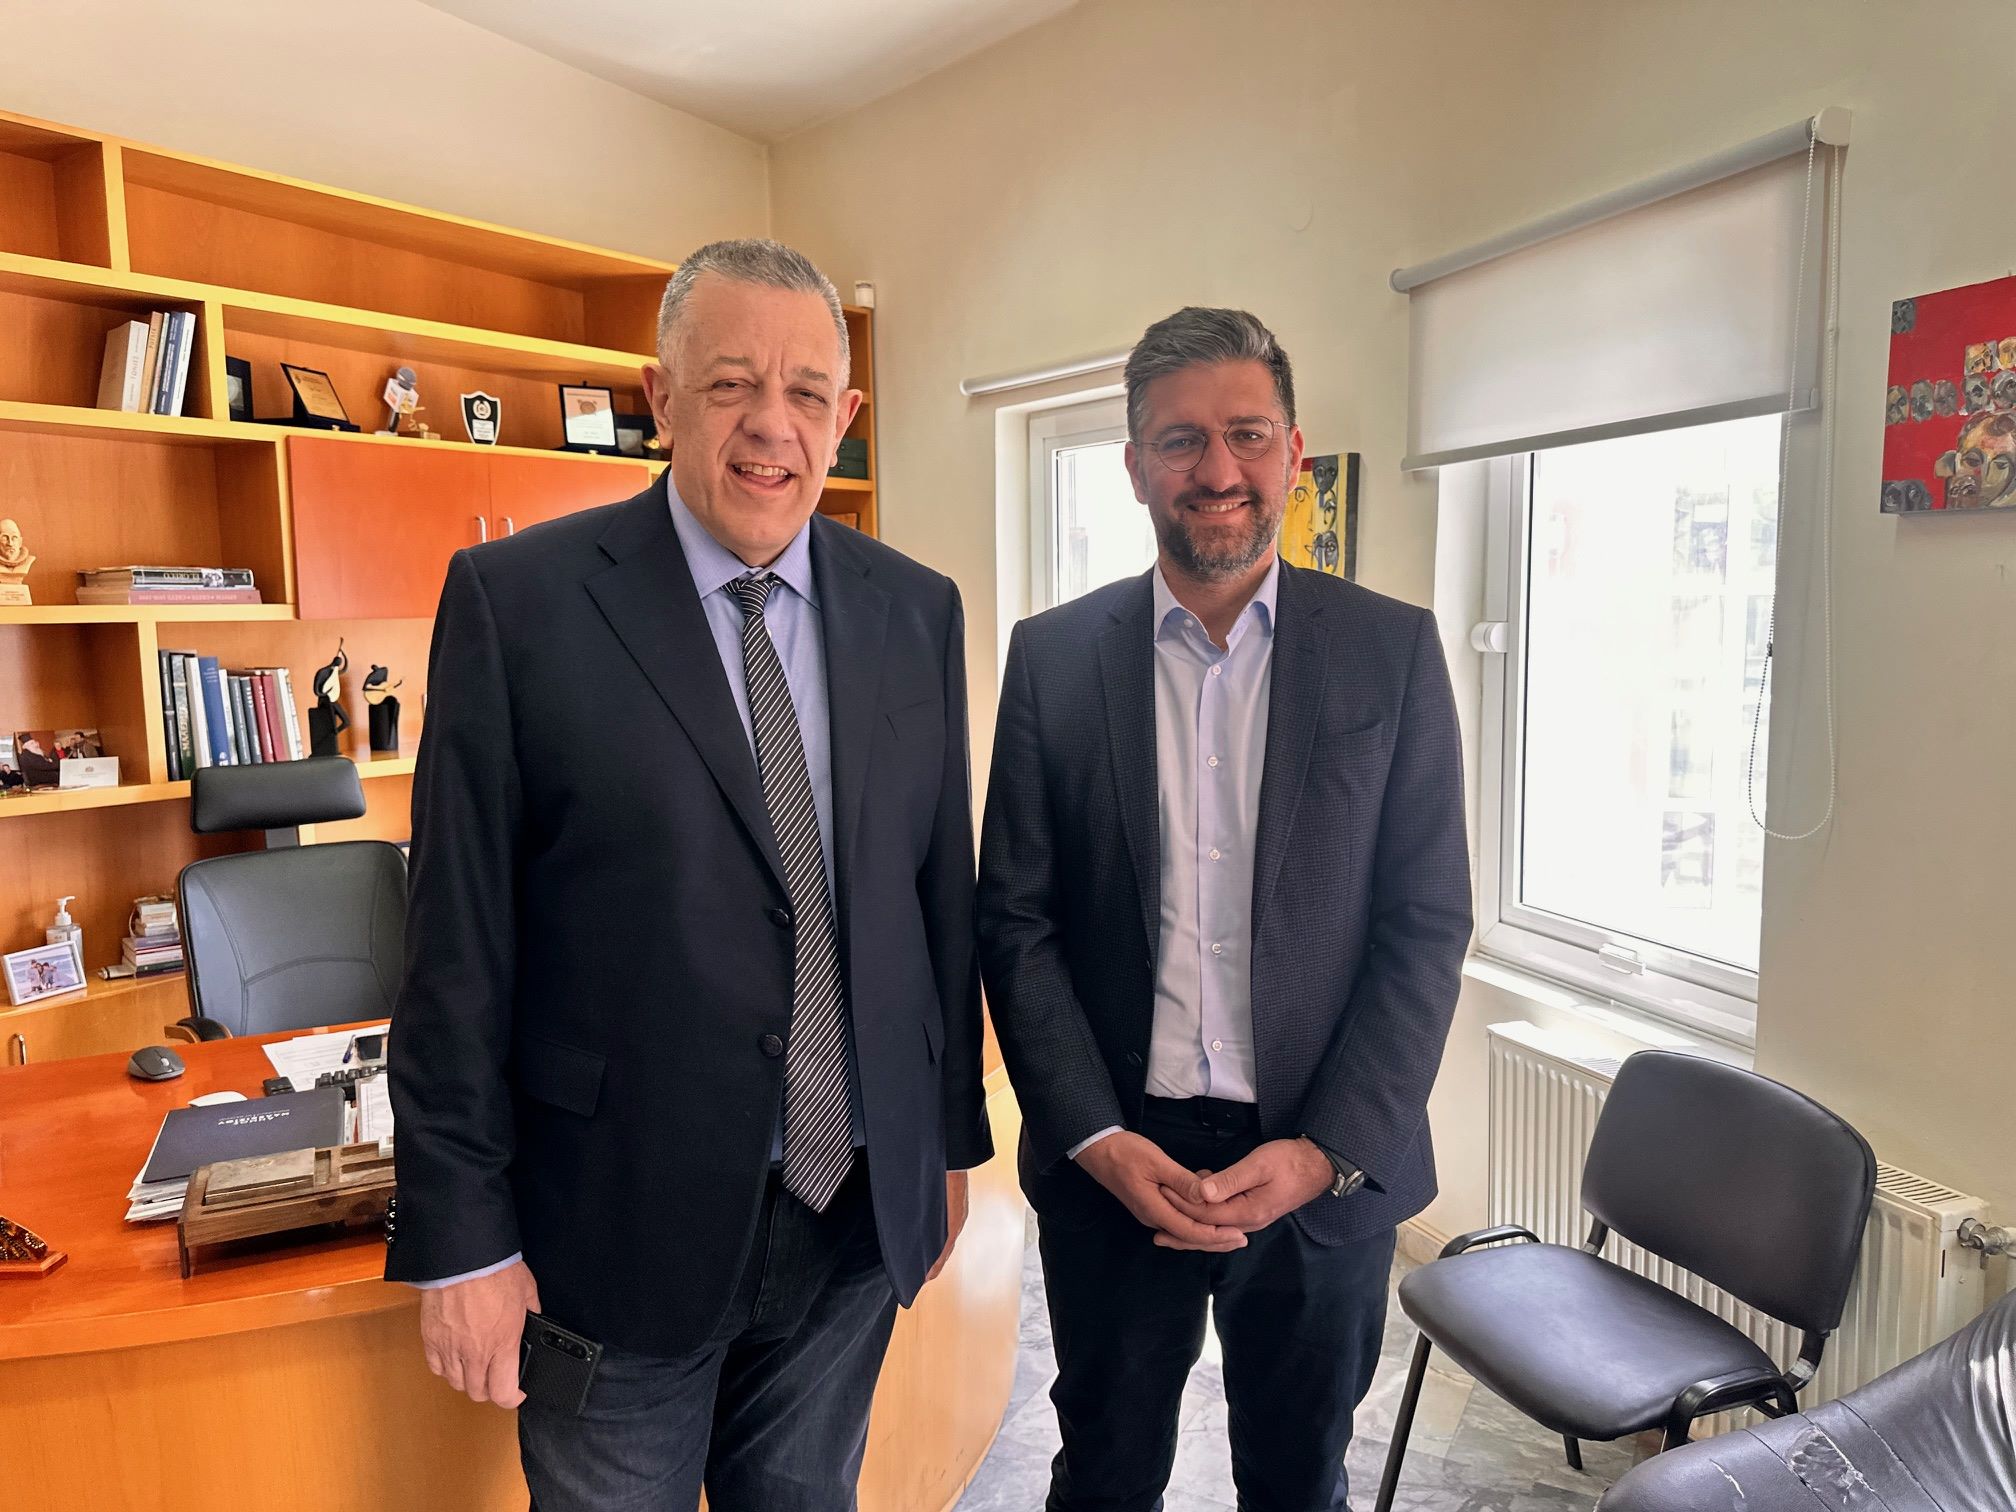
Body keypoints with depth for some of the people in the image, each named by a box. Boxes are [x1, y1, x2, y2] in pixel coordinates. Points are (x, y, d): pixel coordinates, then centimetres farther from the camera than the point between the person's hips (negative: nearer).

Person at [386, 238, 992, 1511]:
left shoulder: (918, 611, 1)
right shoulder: (516, 598, -10)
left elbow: (943, 892, 6)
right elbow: (458, 941, -9)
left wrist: (951, 1137, 10)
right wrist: (460, 1237, -7)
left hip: (860, 1216, 4)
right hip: (618, 1228, -3)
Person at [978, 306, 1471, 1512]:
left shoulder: (1394, 652, -4)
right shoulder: (1052, 656, -3)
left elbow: (1426, 928, -4)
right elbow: (1016, 921, -2)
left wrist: (1328, 1151, -12)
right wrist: (1098, 1139, -11)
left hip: (1330, 1167, 0)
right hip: (1110, 1164, 0)